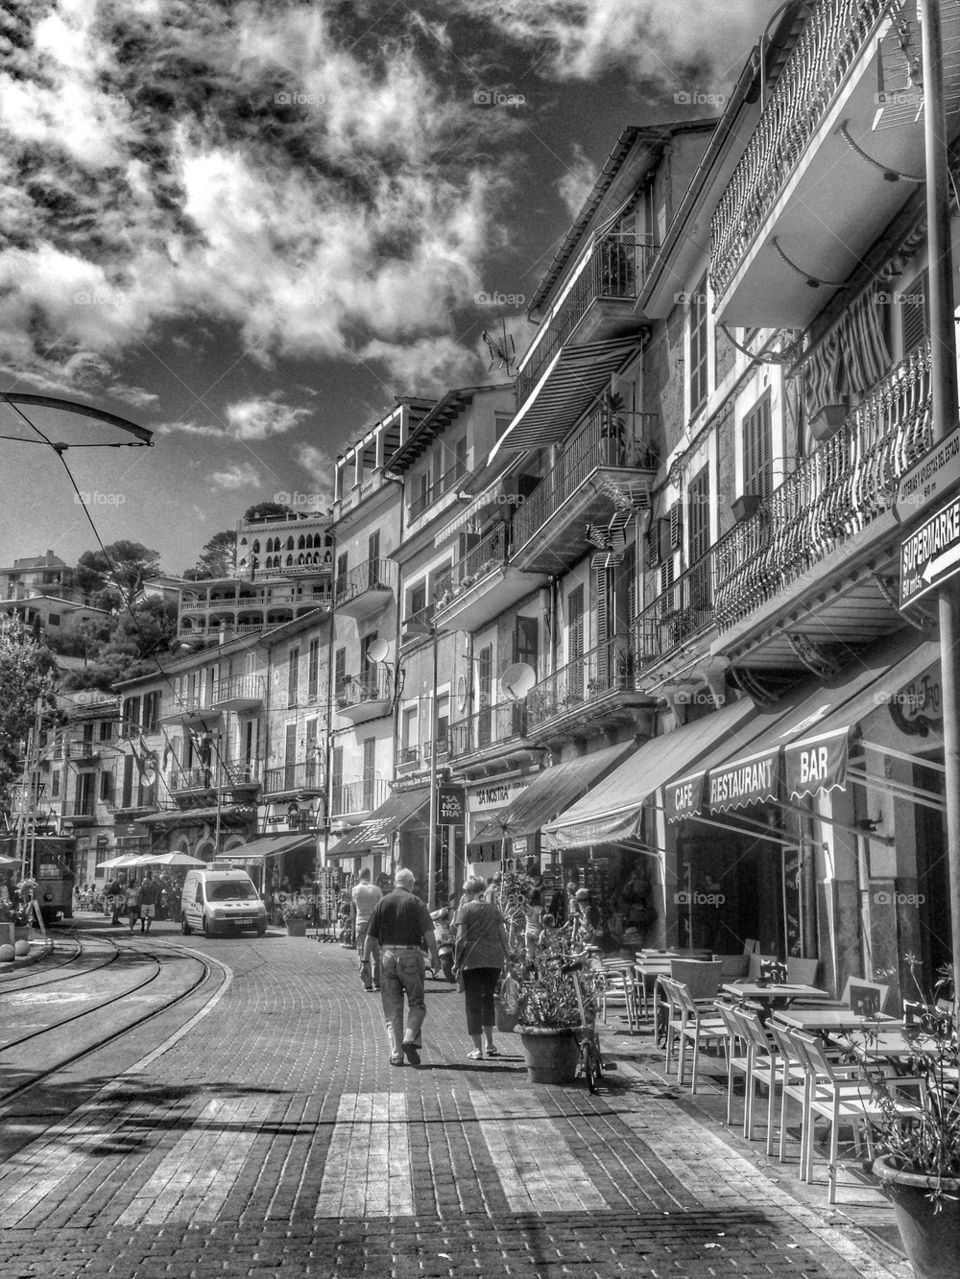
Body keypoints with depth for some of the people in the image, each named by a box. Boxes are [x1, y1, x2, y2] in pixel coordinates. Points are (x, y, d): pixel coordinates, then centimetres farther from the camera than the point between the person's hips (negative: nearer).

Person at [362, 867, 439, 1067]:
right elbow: (429, 933, -9)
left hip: (387, 955, 3)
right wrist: (435, 957, -2)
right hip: (411, 955, -3)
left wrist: (365, 961, 9)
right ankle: (410, 1039, -11)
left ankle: (396, 1054, 5)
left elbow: (370, 936, 4)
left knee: (392, 1009, 8)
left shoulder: (382, 903, 6)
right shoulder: (415, 903, -2)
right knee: (417, 1004, 10)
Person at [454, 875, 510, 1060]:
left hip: (473, 959, -4)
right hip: (494, 959, 4)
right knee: (488, 998, 20)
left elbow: (461, 938, -8)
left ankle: (477, 1049, 1)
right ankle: (489, 1043, 19)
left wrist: (457, 962, -2)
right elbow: (503, 936, 11)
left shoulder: (466, 909, -2)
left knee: (473, 1002, 3)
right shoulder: (493, 908, 11)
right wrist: (506, 955, 19)